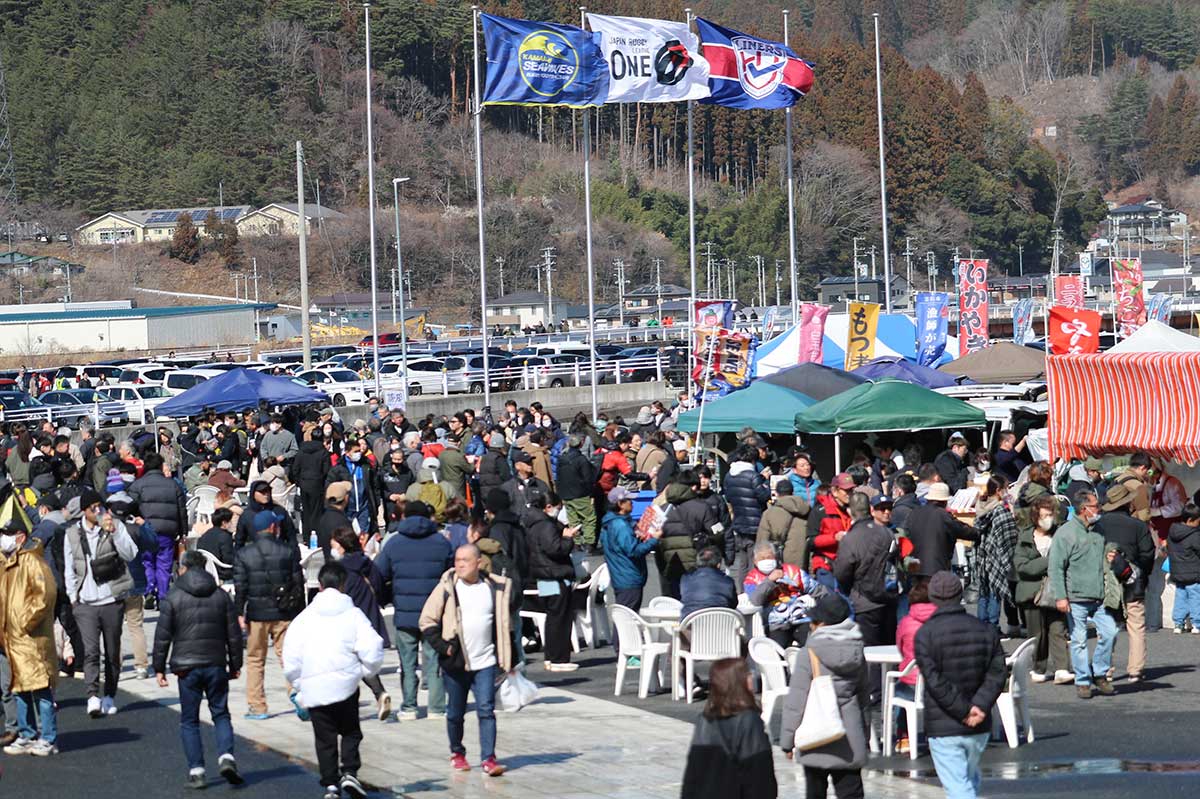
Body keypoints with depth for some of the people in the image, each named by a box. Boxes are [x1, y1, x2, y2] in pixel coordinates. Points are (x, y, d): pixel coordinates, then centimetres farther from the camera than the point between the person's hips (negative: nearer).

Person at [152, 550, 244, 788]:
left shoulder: (172, 598, -3)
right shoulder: (221, 596, 6)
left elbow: (162, 636, -4)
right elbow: (234, 634, 7)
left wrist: (159, 668, 4)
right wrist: (235, 665, 16)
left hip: (187, 668, -2)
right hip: (216, 666, 2)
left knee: (189, 721, 6)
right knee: (220, 714, 11)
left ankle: (196, 771, 1)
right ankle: (226, 756, -11)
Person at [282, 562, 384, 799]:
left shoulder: (304, 618, 3)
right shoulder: (353, 614, -2)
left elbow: (291, 660, 1)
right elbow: (372, 650, -9)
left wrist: (299, 685, 13)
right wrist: (365, 672, 9)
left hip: (314, 689, 1)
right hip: (345, 685, -1)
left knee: (325, 738, 10)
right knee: (350, 731, 14)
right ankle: (349, 772, -5)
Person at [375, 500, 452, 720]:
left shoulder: (393, 543, 0)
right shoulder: (441, 542, 1)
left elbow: (379, 576, 3)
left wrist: (389, 595, 20)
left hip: (405, 613, 0)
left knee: (407, 662, 8)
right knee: (434, 661, 6)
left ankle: (409, 707, 6)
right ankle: (437, 707, 6)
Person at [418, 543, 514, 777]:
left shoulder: (496, 588, 3)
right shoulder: (447, 587, -3)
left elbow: (504, 624, 13)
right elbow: (427, 620, 0)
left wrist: (507, 659, 10)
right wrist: (442, 646, -11)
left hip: (485, 662, 0)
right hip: (455, 662, 0)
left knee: (486, 710, -9)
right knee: (455, 712, 10)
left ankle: (488, 758, -9)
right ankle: (457, 753, 29)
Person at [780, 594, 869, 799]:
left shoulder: (809, 654, -11)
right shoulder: (856, 652, 4)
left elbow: (796, 700, -11)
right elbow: (865, 695, 14)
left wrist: (787, 740, -3)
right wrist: (864, 733, 24)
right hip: (850, 740, 3)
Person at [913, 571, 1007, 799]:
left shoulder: (925, 634, -10)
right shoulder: (986, 631, 3)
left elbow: (935, 682, -17)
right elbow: (997, 674, -3)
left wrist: (965, 712, -13)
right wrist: (980, 706, -11)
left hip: (943, 729, -5)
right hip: (979, 729, 5)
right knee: (970, 778, 23)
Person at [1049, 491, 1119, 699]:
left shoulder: (1099, 531, 14)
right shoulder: (1065, 533, -6)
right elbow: (1056, 568, -8)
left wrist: (1110, 560, 8)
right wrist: (1060, 596, -14)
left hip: (1099, 597, 5)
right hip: (1076, 598, -5)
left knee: (1109, 633, -3)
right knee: (1079, 641, 0)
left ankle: (1099, 674, 13)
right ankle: (1083, 681, 10)